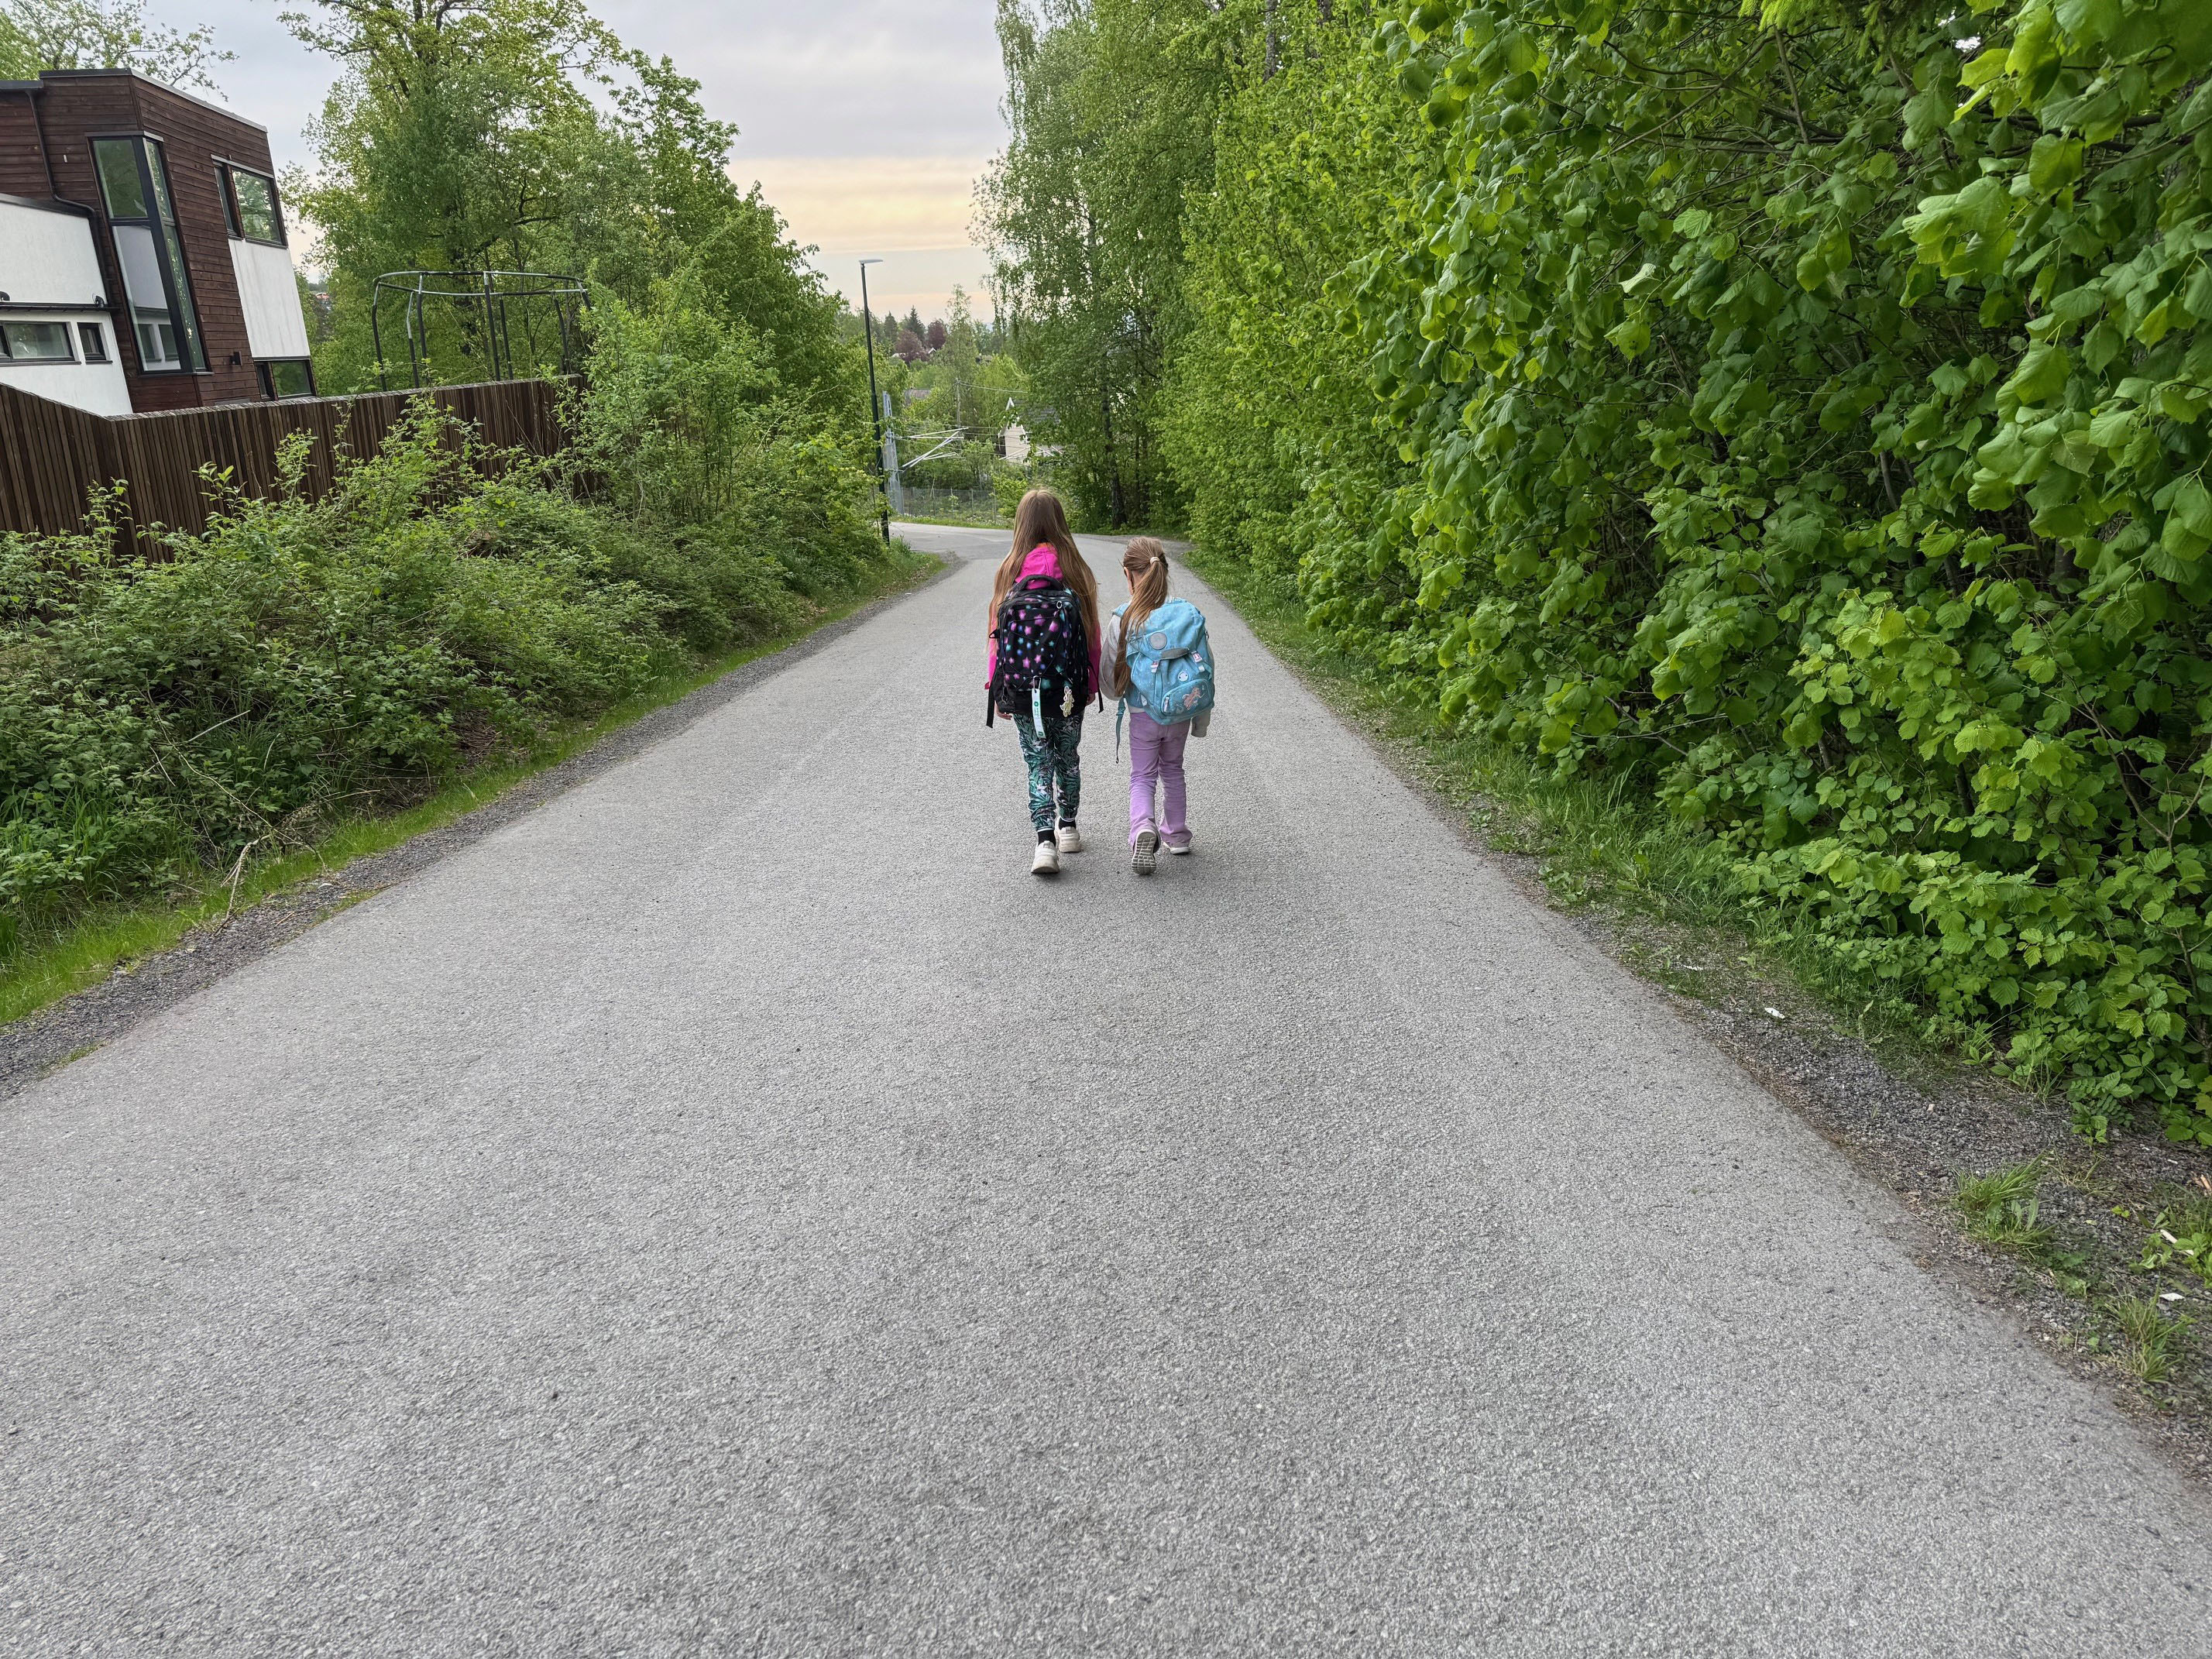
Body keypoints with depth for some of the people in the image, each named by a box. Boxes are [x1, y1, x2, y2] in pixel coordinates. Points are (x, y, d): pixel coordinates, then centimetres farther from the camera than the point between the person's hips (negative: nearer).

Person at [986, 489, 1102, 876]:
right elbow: (1092, 633, -3)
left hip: (1022, 694, -1)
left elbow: (998, 635, -5)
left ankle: (1045, 842, -7)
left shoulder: (1010, 571, -7)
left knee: (1038, 763, 7)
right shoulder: (1075, 571, -7)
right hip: (1069, 694, 1)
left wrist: (998, 690, 4)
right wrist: (1092, 684, 10)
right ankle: (1067, 827, 34)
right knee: (1068, 757, 20)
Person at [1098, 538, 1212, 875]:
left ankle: (1143, 826, -17)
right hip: (1181, 714, 3)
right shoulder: (1188, 613, -9)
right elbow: (1206, 667, -2)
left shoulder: (1121, 620, -16)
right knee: (1172, 770, 23)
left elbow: (1111, 678, -7)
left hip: (1143, 715, -3)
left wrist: (1119, 694, 17)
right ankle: (1176, 833, 33)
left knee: (1142, 777, 9)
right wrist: (1202, 717, 9)